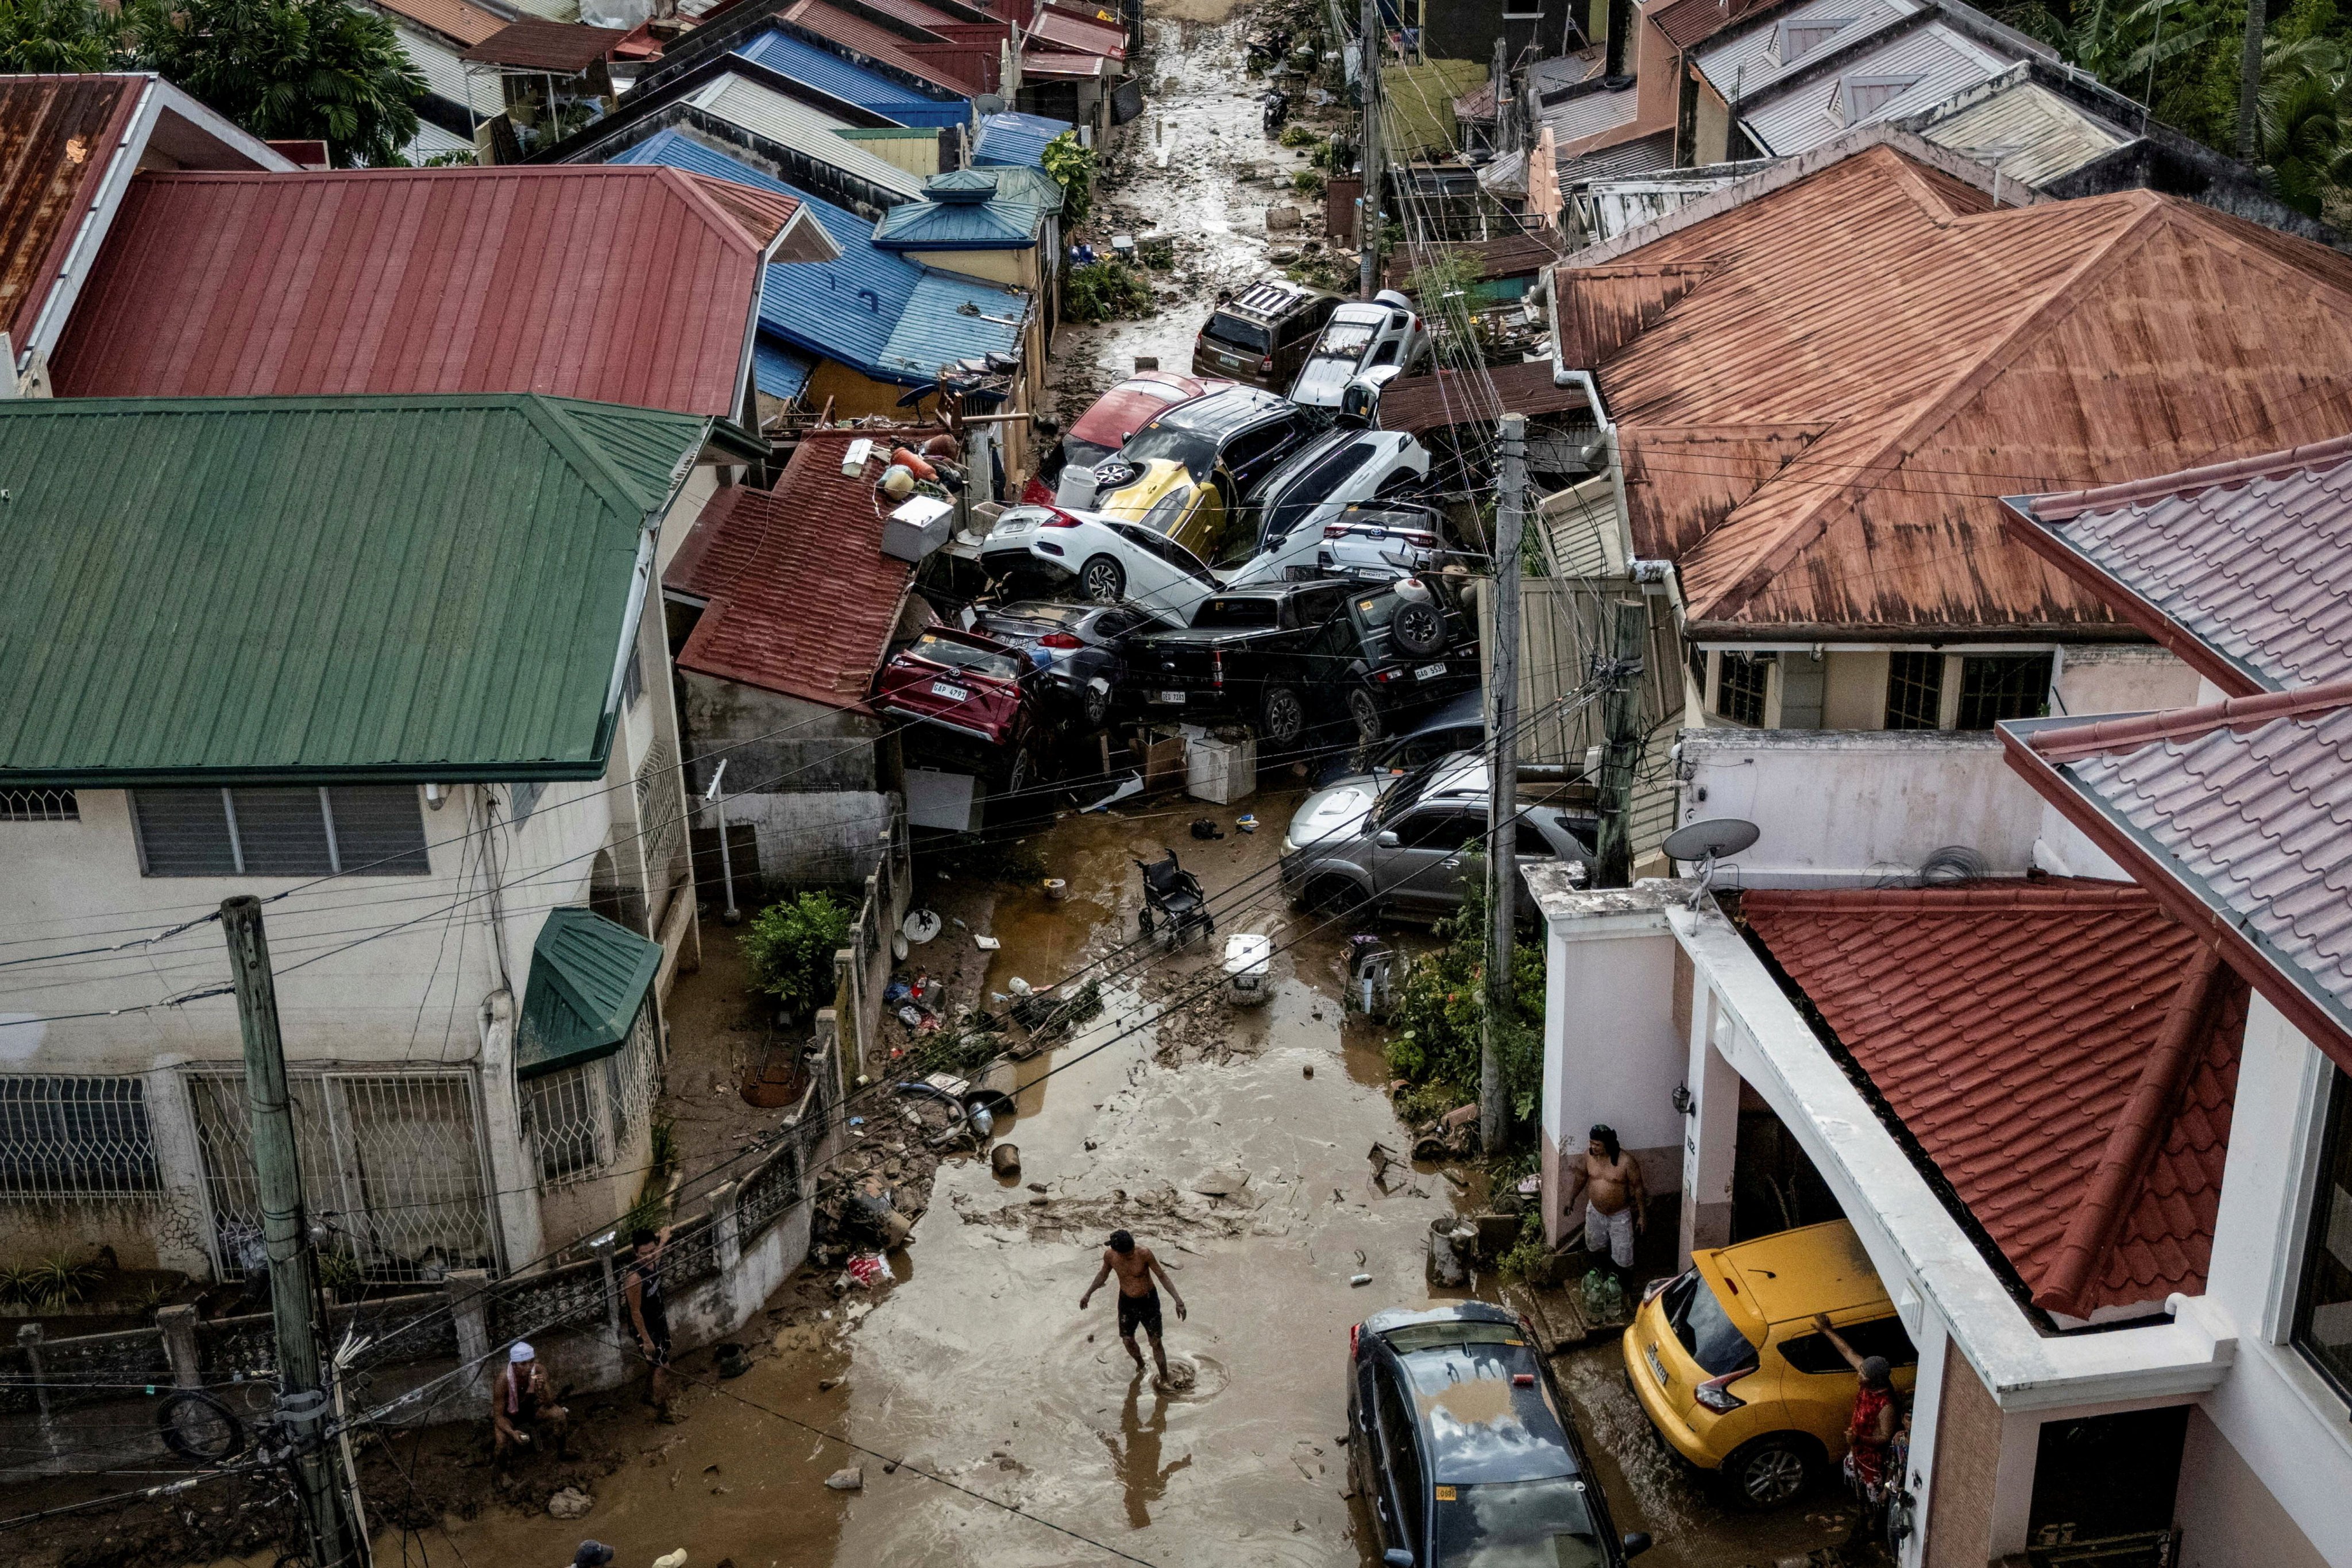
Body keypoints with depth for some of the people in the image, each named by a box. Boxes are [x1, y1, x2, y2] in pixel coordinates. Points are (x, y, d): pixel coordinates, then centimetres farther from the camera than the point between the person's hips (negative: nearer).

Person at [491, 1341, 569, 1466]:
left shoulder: (539, 1371, -24)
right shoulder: (503, 1379, -32)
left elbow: (549, 1404, -18)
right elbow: (498, 1416, -25)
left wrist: (543, 1389, -40)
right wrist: (512, 1433, -43)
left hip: (531, 1408, 3)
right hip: (508, 1414, -3)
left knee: (560, 1414, -22)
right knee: (502, 1441, -30)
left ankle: (564, 1450, 3)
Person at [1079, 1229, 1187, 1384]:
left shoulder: (1144, 1253, -29)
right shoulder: (1109, 1255, -19)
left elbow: (1162, 1276, -18)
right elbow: (1104, 1273, 4)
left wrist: (1178, 1301, -23)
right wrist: (1088, 1294, 6)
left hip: (1149, 1301, -3)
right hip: (1127, 1302, 3)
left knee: (1156, 1343, 4)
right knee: (1127, 1341, 16)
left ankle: (1165, 1380, 21)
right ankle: (1141, 1365, 47)